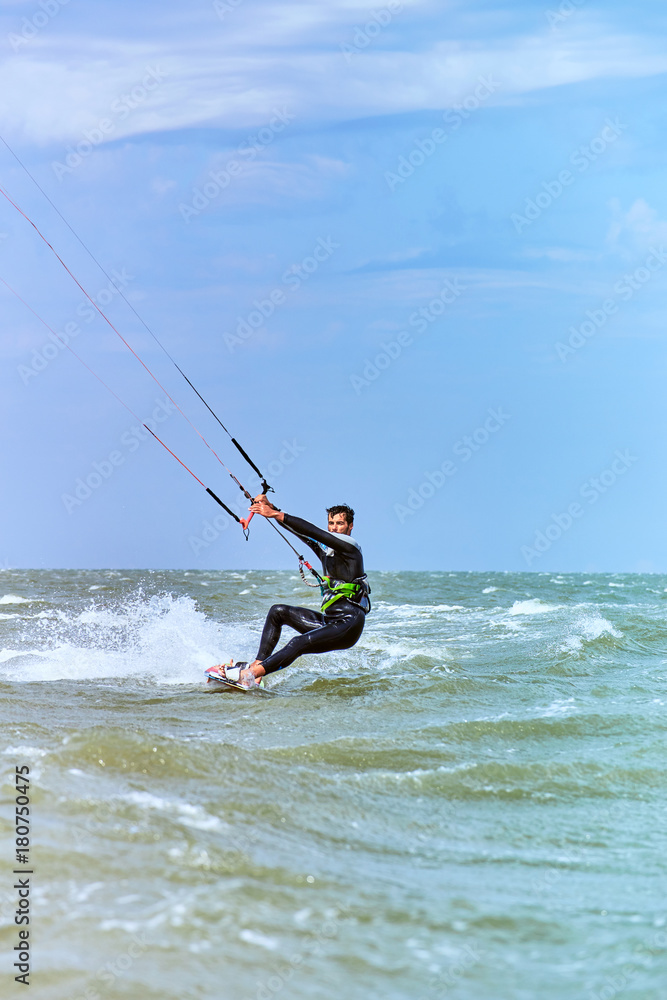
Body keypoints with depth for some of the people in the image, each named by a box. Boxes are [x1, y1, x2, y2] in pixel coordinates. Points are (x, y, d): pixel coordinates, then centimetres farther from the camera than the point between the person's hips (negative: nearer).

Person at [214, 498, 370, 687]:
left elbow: (311, 531, -18)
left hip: (348, 624, -9)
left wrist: (276, 515, -22)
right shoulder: (325, 549, 18)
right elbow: (297, 529, 16)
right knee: (277, 612, 7)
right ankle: (258, 663, -3)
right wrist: (270, 507, 4)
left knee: (299, 643, -28)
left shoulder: (349, 545, -7)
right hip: (328, 621, 9)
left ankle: (247, 675, -34)